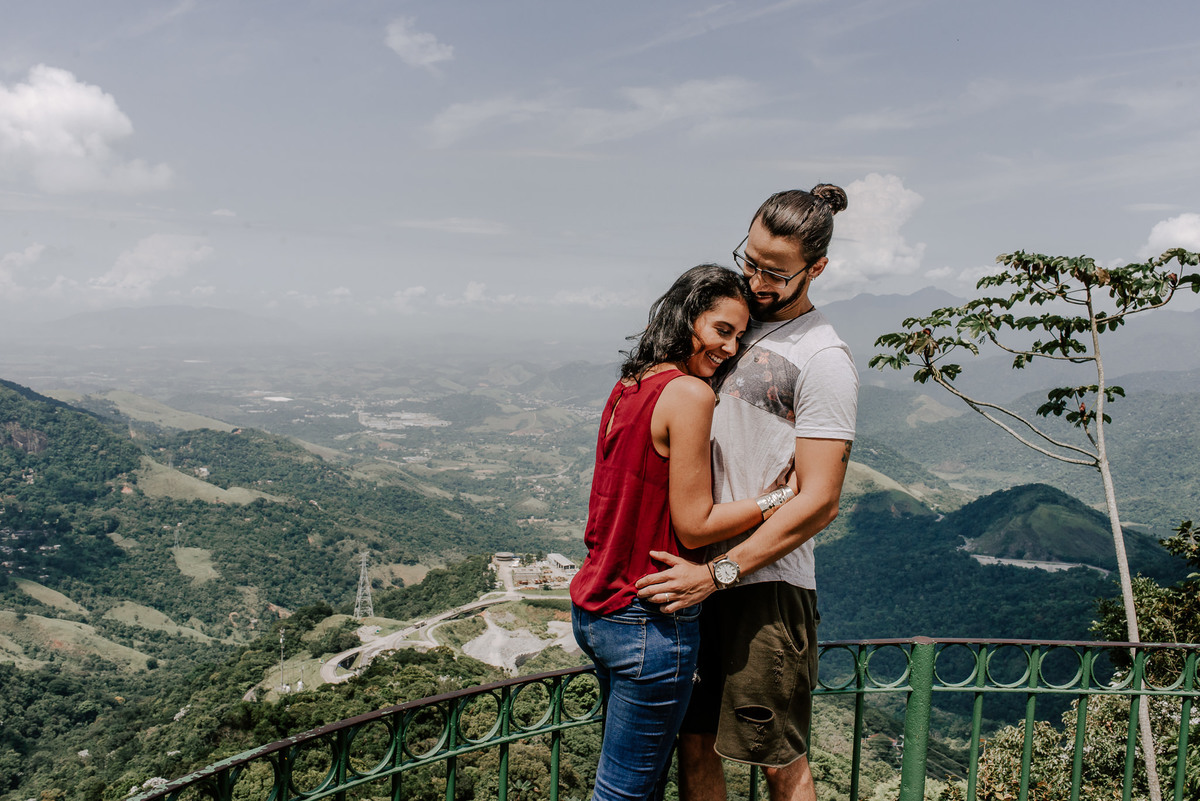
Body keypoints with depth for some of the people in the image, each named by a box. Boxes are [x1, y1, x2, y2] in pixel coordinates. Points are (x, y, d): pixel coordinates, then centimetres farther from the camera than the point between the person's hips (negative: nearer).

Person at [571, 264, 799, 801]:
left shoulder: (629, 385, 7)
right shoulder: (690, 394, -19)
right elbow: (694, 527, -18)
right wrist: (779, 499, -9)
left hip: (594, 609, 9)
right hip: (650, 621, -8)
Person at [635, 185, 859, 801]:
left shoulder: (822, 358, -10)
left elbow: (818, 502, -15)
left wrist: (719, 572, -18)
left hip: (767, 583, -6)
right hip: (699, 573, 7)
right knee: (694, 747, 14)